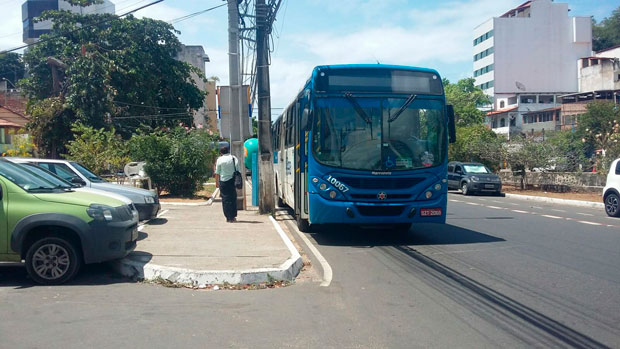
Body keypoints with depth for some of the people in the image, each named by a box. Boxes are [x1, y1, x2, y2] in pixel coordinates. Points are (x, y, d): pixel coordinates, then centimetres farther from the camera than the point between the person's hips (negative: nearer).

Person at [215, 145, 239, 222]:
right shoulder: (234, 158, 4)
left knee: (225, 199, 4)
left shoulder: (220, 159, -2)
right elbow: (238, 170, 5)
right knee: (233, 198, 11)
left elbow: (217, 173, -1)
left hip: (223, 181, -2)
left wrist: (216, 182, 8)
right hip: (233, 181, 2)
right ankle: (233, 217, 14)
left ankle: (228, 217, 2)